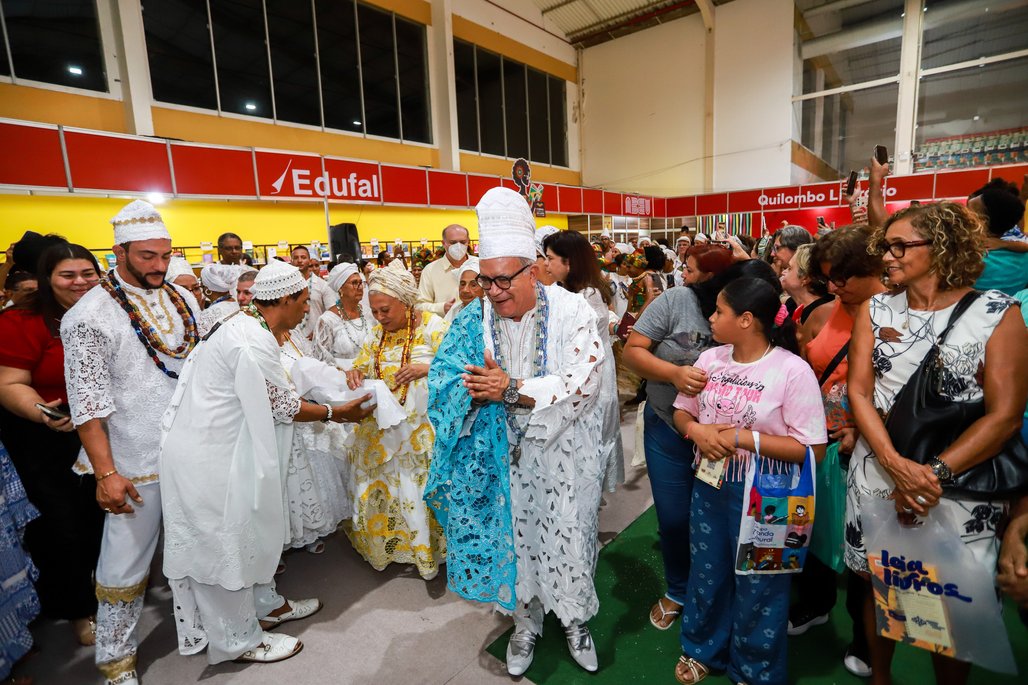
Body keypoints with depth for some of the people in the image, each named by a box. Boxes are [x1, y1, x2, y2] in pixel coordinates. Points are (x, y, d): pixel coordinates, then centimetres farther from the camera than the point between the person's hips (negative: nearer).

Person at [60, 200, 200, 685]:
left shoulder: (184, 299, 4)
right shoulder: (90, 315, -12)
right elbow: (88, 404, -14)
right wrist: (106, 473, -16)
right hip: (136, 463, -5)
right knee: (125, 563, 8)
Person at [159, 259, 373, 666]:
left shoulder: (245, 325, 4)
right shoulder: (254, 344, -27)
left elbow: (273, 393, 12)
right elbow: (282, 406, -19)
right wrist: (336, 412, -6)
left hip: (220, 448, 10)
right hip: (210, 458, -10)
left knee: (246, 529, 22)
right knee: (225, 542, 7)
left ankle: (265, 603, 41)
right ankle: (238, 641, 27)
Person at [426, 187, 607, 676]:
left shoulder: (570, 312, -14)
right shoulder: (473, 320, -5)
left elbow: (584, 381, -22)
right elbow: (444, 384, -6)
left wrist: (511, 389, -26)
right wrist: (479, 390, -28)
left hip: (561, 458, -2)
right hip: (502, 459, 2)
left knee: (567, 538, 13)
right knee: (515, 538, 16)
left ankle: (575, 620, 43)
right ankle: (526, 623, 43)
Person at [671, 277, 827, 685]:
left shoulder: (792, 371, -18)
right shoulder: (710, 359, -2)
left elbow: (812, 449, -17)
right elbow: (681, 412, 8)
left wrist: (744, 439, -23)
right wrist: (696, 430, -13)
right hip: (708, 485, 5)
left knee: (758, 585, 15)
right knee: (706, 571, 21)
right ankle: (703, 649, 48)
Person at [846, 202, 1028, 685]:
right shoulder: (875, 310, 1)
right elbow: (859, 391, -4)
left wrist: (935, 473, -19)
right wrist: (895, 464, -17)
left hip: (961, 486, -2)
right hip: (878, 476, 3)